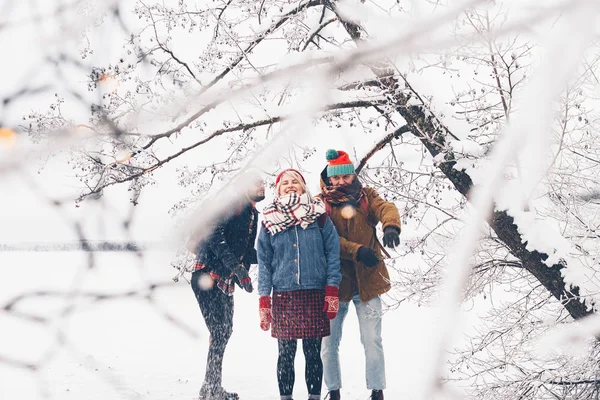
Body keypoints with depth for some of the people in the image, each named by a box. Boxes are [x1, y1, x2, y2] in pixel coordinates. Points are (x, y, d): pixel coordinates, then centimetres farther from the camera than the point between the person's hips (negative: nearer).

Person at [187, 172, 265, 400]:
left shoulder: (253, 215, 19)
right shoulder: (232, 205, -8)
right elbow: (215, 237, -22)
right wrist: (238, 268, -28)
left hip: (225, 282, 10)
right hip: (208, 276, -10)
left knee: (224, 331, 13)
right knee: (220, 332, -12)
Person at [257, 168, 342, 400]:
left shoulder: (318, 217, 3)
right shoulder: (270, 222, 7)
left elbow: (333, 253, 2)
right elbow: (264, 263, 8)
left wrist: (332, 291, -5)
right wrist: (264, 301, 1)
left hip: (314, 294, -1)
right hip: (283, 296, 1)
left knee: (313, 353, 4)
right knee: (286, 354, 4)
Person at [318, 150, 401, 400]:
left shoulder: (366, 196, 7)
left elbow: (386, 208, -13)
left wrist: (391, 227, -36)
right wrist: (357, 251, -24)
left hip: (367, 280, 1)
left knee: (372, 341, 1)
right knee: (329, 342, 7)